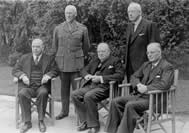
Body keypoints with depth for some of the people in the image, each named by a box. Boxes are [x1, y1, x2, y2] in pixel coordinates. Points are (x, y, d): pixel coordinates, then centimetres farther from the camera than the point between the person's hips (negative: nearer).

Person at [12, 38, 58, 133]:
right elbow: (15, 70, 13)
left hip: (41, 86, -1)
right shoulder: (24, 58, 18)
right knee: (22, 94, -31)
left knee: (43, 93, -34)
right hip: (27, 86, 1)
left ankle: (41, 121, -22)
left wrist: (48, 75, -16)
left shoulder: (49, 59, 15)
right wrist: (22, 75, -8)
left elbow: (55, 70, 5)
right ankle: (27, 122, -23)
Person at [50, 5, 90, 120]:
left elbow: (86, 46, 12)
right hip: (62, 63, 2)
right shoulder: (58, 28, 8)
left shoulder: (83, 29, 3)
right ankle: (64, 111, 20)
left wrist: (83, 58, 16)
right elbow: (54, 47, 12)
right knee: (64, 88, 9)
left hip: (76, 63, -2)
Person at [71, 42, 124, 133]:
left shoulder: (115, 61, 5)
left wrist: (101, 78, -16)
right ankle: (85, 122, -8)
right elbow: (84, 70, 28)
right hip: (90, 85, 7)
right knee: (74, 95, -17)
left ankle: (94, 125, -19)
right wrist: (87, 75, 1)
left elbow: (120, 75, -10)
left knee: (88, 96, -33)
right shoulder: (94, 60, 25)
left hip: (104, 87, -7)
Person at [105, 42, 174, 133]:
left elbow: (165, 84, -20)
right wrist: (138, 85, -4)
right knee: (115, 102, -11)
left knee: (130, 105, -32)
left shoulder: (167, 67, -5)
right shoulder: (146, 65, 19)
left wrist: (146, 88, -21)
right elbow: (134, 77, 19)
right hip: (140, 95, 7)